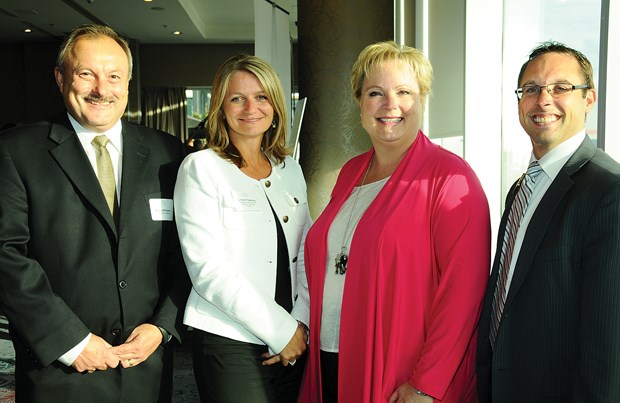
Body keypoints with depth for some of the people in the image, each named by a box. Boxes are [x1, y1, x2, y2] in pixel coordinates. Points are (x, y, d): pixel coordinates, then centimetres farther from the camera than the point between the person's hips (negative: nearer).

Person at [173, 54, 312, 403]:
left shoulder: (290, 168, 10)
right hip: (230, 343, -5)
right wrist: (280, 331, -12)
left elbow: (306, 254, 9)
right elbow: (208, 269, -13)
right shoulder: (201, 168, -7)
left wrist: (301, 323, -5)